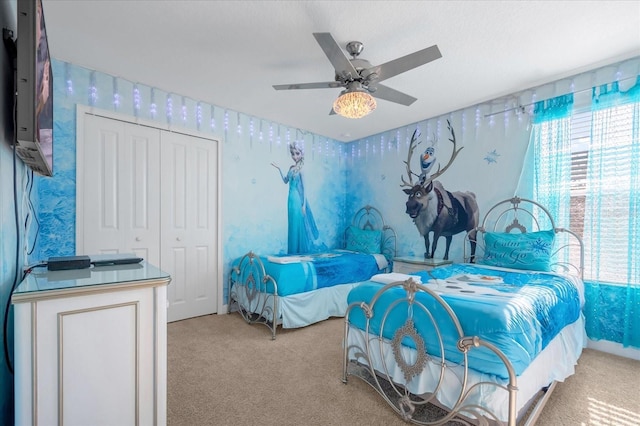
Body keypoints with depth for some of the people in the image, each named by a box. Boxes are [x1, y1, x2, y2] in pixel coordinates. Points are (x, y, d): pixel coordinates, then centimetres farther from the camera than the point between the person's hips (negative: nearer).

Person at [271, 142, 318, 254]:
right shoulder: (291, 168, 10)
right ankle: (294, 250, 22)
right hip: (292, 199, 7)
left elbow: (303, 187, -11)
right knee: (293, 224, 11)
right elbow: (285, 181, 21)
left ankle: (300, 250, 11)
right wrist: (279, 169, 14)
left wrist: (304, 204, -13)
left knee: (298, 224, -1)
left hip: (297, 199, -7)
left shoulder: (300, 169, -9)